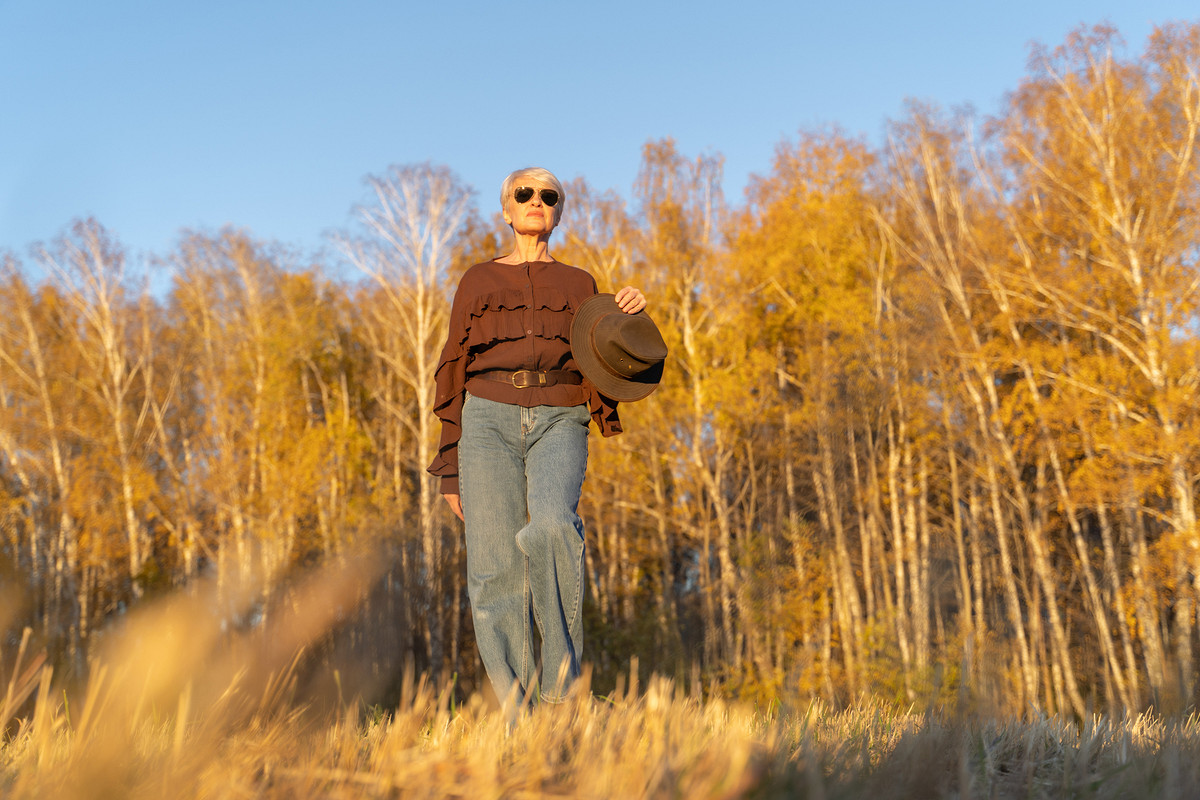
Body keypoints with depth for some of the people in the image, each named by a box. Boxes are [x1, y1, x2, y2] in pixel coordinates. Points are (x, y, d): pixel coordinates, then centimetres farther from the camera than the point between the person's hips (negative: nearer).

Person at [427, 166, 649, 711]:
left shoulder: (579, 284, 20)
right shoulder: (478, 282, 18)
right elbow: (455, 374, 14)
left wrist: (629, 315, -5)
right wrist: (451, 470, 7)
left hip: (558, 425, 0)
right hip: (490, 421, 1)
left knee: (551, 528, -31)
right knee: (496, 570, -11)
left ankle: (560, 687, -23)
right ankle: (514, 710, -4)